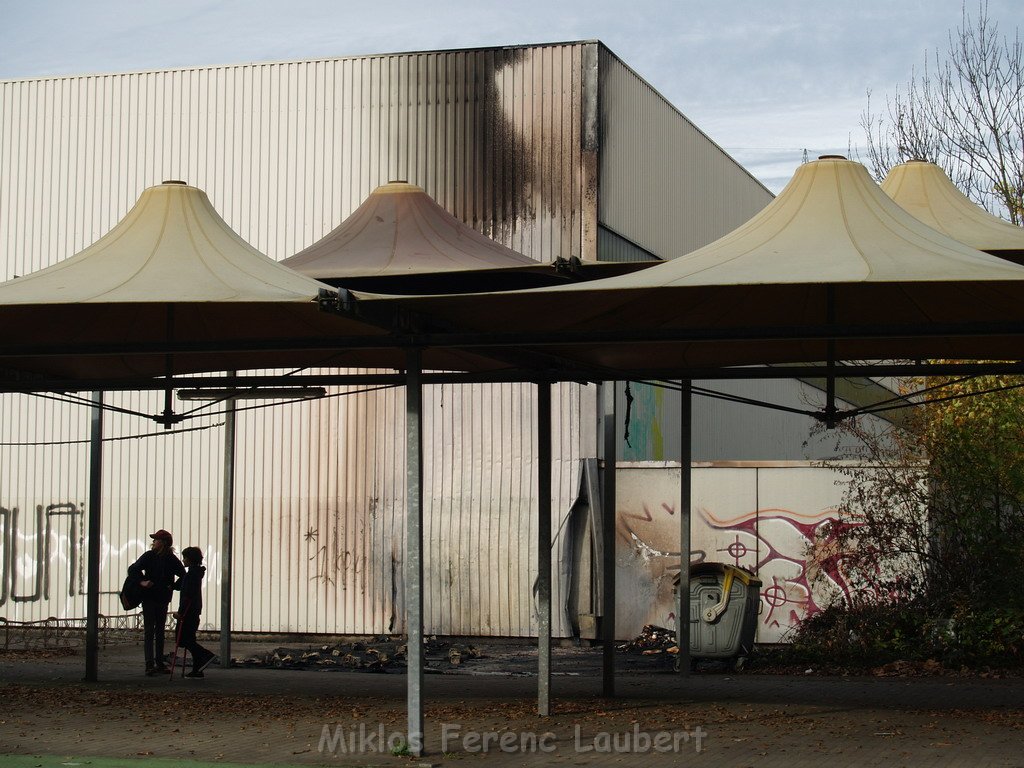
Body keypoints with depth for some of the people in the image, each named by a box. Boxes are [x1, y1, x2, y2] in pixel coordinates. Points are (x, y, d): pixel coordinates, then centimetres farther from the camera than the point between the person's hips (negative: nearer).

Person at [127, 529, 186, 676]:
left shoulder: (172, 560, -1)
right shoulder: (149, 556, -5)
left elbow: (183, 576, 6)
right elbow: (132, 569, -6)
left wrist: (173, 586, -9)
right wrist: (142, 582, -20)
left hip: (163, 599, 3)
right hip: (149, 598, -3)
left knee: (160, 631, 10)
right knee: (149, 631, -7)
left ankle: (160, 663, 17)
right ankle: (150, 664, -13)